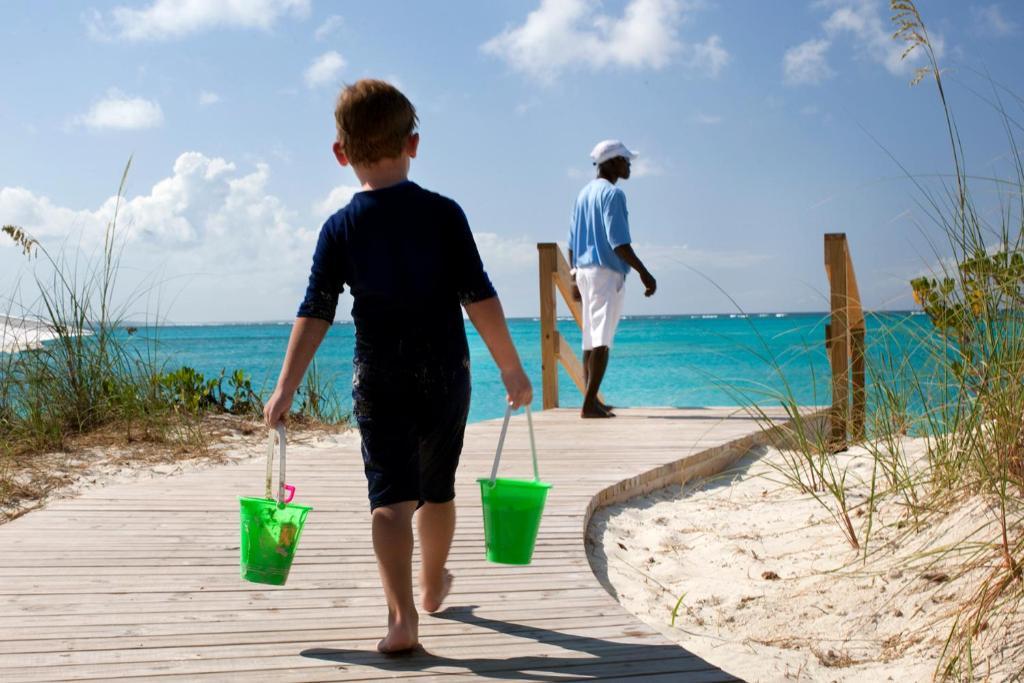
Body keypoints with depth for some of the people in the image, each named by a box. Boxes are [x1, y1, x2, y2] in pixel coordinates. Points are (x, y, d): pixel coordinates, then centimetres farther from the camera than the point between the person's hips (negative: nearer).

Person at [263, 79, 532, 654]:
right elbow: (480, 299, -9)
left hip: (378, 380, 0)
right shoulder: (443, 213, -6)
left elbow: (315, 314, -5)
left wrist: (286, 390, -1)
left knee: (390, 495, -1)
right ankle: (432, 586, 38)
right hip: (445, 374, 1)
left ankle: (402, 616, -15)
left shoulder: (340, 228, -3)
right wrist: (512, 368, -1)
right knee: (437, 488, 17)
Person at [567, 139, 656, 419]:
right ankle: (589, 404, -14)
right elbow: (618, 242, -18)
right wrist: (643, 272, -16)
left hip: (584, 270, 9)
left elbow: (572, 241, 18)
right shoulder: (613, 194, -10)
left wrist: (574, 276, 23)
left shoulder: (584, 193, 17)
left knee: (591, 339, 12)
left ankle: (592, 401, 17)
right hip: (607, 272, -9)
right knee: (602, 340, -10)